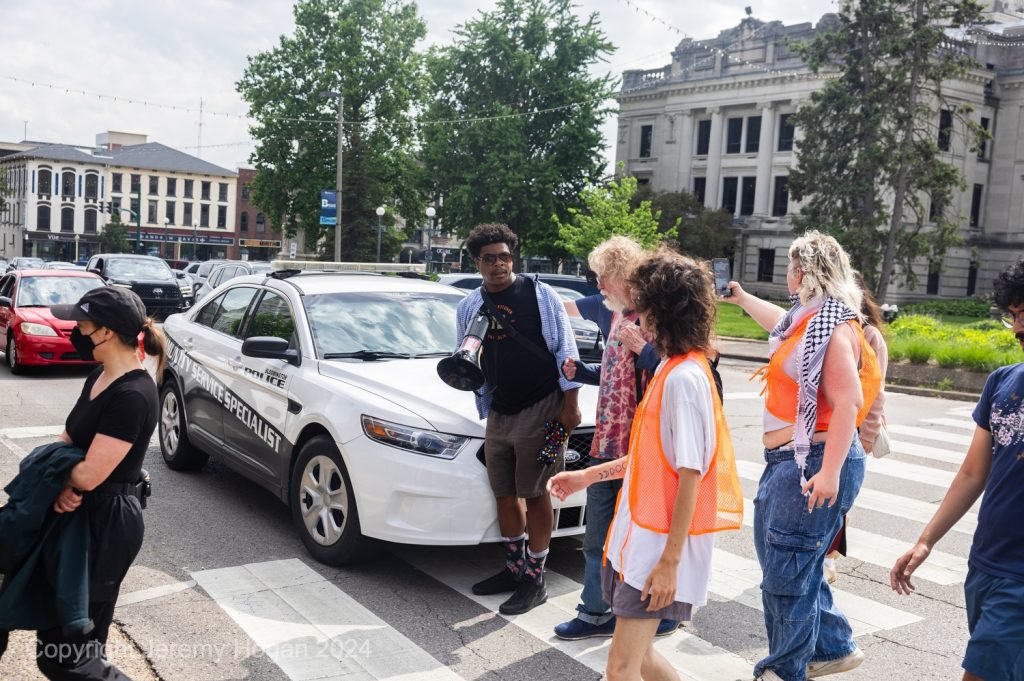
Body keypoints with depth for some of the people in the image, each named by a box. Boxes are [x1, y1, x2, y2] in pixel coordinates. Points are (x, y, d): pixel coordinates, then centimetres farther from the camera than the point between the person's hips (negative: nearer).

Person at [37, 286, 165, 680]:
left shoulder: (133, 395, -25)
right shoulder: (100, 377, 5)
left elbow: (89, 475, -25)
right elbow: (68, 439, 10)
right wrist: (63, 484, -11)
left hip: (107, 522, -10)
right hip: (82, 514, 10)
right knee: (60, 637, 22)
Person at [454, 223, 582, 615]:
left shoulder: (539, 294, -6)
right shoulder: (469, 307, 9)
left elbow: (565, 349, -7)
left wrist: (570, 403, -11)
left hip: (540, 408, -5)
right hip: (499, 412, 6)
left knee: (535, 494, 0)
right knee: (504, 493, 11)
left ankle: (535, 580, 11)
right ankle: (514, 568, 28)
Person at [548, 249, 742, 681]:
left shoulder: (684, 378, -20)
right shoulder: (672, 369, 10)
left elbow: (691, 474, -21)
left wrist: (670, 561, -20)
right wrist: (587, 476, 19)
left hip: (661, 545, -10)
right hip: (642, 536, 10)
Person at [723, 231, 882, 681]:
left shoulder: (832, 326, -16)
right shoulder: (806, 319, 12)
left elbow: (849, 402, -24)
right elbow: (781, 323, 37)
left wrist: (830, 471, -28)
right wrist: (741, 299, 48)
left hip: (814, 463, -10)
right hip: (788, 460, 10)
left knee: (785, 572, -1)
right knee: (787, 561, 19)